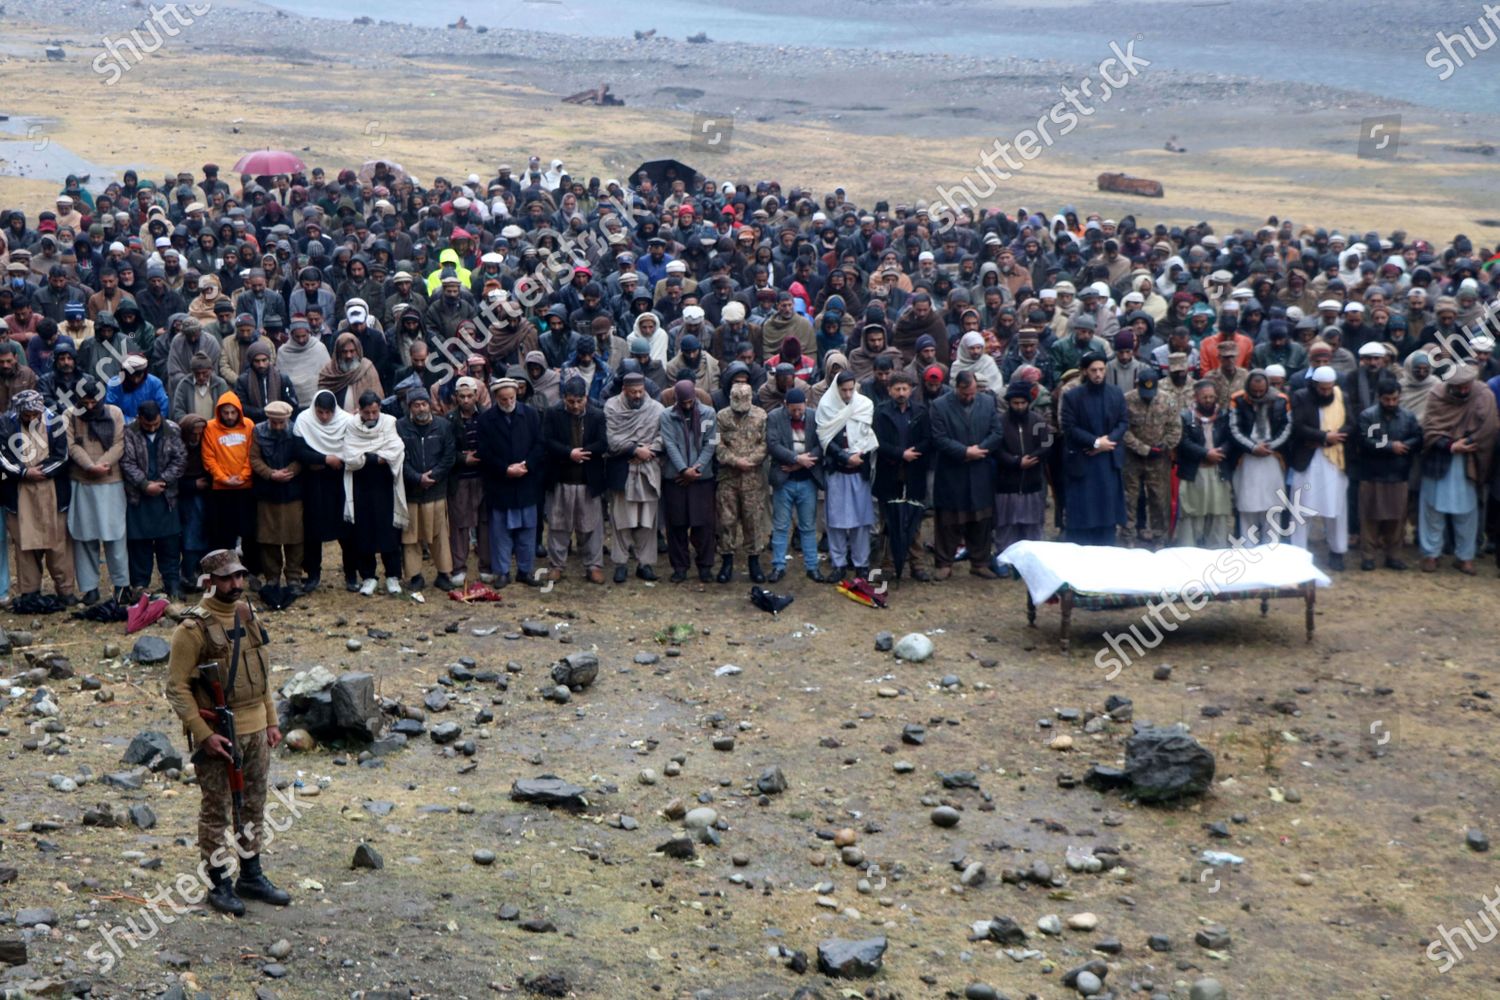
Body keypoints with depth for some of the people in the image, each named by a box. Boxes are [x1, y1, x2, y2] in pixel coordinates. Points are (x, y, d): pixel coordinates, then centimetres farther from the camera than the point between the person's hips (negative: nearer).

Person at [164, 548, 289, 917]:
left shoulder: (246, 615, 7)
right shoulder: (193, 628, -15)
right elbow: (177, 687, -15)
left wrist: (271, 720, 12)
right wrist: (204, 734, -19)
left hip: (255, 730, 7)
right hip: (217, 735, -7)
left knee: (254, 804, 15)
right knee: (216, 810, 4)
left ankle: (252, 876, 27)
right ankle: (219, 884, 15)